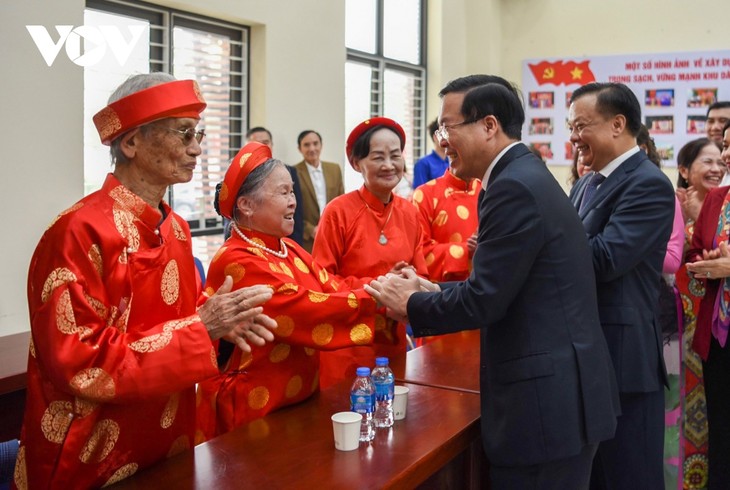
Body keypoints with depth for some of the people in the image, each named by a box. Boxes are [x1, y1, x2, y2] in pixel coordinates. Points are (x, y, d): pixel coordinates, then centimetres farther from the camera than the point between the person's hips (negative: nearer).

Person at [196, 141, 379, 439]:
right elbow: (307, 310, -27)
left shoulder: (288, 250, 7)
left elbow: (333, 288, -4)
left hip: (299, 399, 8)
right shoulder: (236, 263, -20)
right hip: (254, 412, -8)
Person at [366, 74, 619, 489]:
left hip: (546, 401, -10)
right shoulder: (527, 175, 11)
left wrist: (411, 304, -5)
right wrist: (433, 292, 8)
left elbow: (484, 300, -20)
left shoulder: (514, 187, -19)